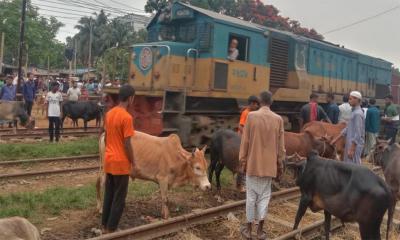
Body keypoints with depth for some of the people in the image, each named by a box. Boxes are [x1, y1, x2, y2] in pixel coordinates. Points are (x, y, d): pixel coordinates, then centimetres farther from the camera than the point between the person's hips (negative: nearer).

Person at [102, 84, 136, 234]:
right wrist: (133, 163, -8)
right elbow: (127, 144, -17)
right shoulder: (127, 117, -18)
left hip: (108, 160, 8)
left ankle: (105, 226, 24)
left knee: (108, 195, 16)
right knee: (119, 198, 4)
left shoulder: (109, 113, 6)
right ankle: (111, 229, 10)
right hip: (121, 162, -8)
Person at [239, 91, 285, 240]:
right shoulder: (278, 119, -2)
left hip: (252, 163, -1)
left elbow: (245, 142, -4)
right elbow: (281, 146, 2)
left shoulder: (251, 116, -7)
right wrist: (279, 165, 12)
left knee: (251, 196, 8)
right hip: (269, 165, 1)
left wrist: (242, 162, 4)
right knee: (264, 196, 9)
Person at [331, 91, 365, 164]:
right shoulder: (354, 112, 14)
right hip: (350, 143, 10)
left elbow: (358, 134, -20)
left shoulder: (358, 114, -16)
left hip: (354, 145, -10)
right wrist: (336, 139, 19)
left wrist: (352, 149, -21)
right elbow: (348, 128, 20)